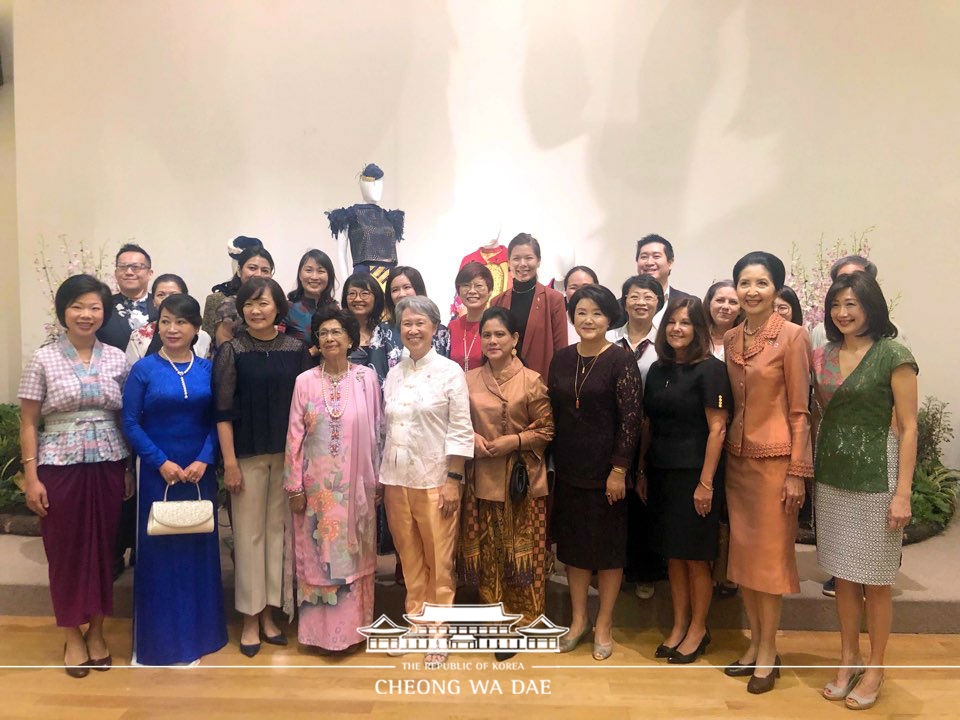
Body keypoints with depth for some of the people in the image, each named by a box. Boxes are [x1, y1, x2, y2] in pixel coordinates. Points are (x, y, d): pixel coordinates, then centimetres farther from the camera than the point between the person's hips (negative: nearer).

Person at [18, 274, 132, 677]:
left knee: (103, 548, 8)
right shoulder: (44, 360, -2)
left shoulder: (116, 358, 4)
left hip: (108, 467, 2)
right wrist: (31, 478, -6)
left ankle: (96, 632, 26)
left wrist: (131, 470, 4)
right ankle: (72, 637, 25)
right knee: (66, 550, 7)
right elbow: (28, 424, -1)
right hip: (60, 467, -2)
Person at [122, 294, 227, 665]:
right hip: (158, 473, -2)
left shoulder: (208, 369, 3)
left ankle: (198, 632, 26)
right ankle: (158, 638, 21)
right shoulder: (144, 369, -2)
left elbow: (217, 420, 2)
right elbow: (130, 423, -4)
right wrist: (161, 462, -12)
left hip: (200, 473, 2)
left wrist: (204, 460, -11)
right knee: (158, 550, 5)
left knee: (200, 548, 10)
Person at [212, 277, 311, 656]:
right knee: (249, 533, 3)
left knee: (278, 529, 8)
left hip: (288, 453, 3)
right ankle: (250, 620, 17)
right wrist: (229, 461, -10)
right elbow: (223, 410, -5)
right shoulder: (232, 350, -3)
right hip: (247, 454, -2)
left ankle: (268, 613, 22)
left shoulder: (296, 349, 4)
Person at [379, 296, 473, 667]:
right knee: (409, 557, 13)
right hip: (396, 479, 4)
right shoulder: (393, 374, 9)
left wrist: (453, 479, -11)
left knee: (439, 560, 3)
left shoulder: (450, 371, -4)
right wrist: (381, 477, 8)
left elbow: (460, 430, -7)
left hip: (435, 479, -4)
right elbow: (386, 427, 11)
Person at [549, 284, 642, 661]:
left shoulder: (620, 360, -10)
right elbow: (552, 412, 9)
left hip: (606, 470, -5)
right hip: (568, 468, 5)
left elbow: (632, 417, -13)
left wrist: (619, 469, -15)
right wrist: (549, 461, 6)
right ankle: (578, 619, 29)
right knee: (572, 544, 13)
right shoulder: (562, 358, 4)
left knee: (608, 545, 9)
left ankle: (604, 624, 25)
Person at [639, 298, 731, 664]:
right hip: (661, 473, 6)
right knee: (672, 555, 13)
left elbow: (717, 428, -13)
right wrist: (642, 472, 10)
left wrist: (706, 482, -16)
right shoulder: (658, 370, 10)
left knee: (695, 557, 5)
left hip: (694, 474, -6)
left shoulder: (710, 369, -9)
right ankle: (679, 625, 26)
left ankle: (698, 630, 22)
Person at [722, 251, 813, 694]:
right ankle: (755, 643, 27)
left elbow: (799, 408, -9)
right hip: (737, 456, 6)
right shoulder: (730, 339, 8)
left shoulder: (792, 335, -8)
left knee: (770, 554, 4)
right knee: (742, 552, 12)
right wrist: (728, 448, 9)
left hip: (775, 457, -6)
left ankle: (768, 652, 19)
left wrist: (797, 472, -11)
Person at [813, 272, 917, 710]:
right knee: (843, 576, 14)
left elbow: (907, 428, -9)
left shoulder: (893, 356, -8)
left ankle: (874, 667, 24)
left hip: (875, 478, -5)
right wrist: (806, 470, 3)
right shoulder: (823, 357, 7)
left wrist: (903, 493, -14)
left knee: (874, 581, 7)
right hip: (831, 477, 5)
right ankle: (848, 658, 29)